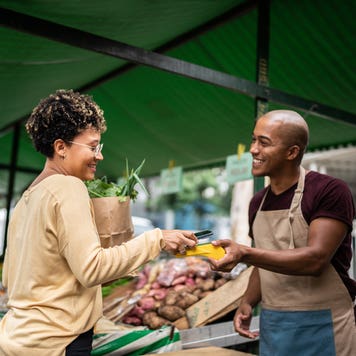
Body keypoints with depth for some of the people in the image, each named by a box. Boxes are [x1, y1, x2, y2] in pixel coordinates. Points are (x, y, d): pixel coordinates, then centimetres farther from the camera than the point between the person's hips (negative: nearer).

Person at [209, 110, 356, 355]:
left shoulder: (330, 191, -14)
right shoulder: (258, 202, 6)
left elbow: (315, 259, -23)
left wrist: (245, 254, -32)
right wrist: (248, 304, -2)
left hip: (321, 327, -5)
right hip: (272, 326, 6)